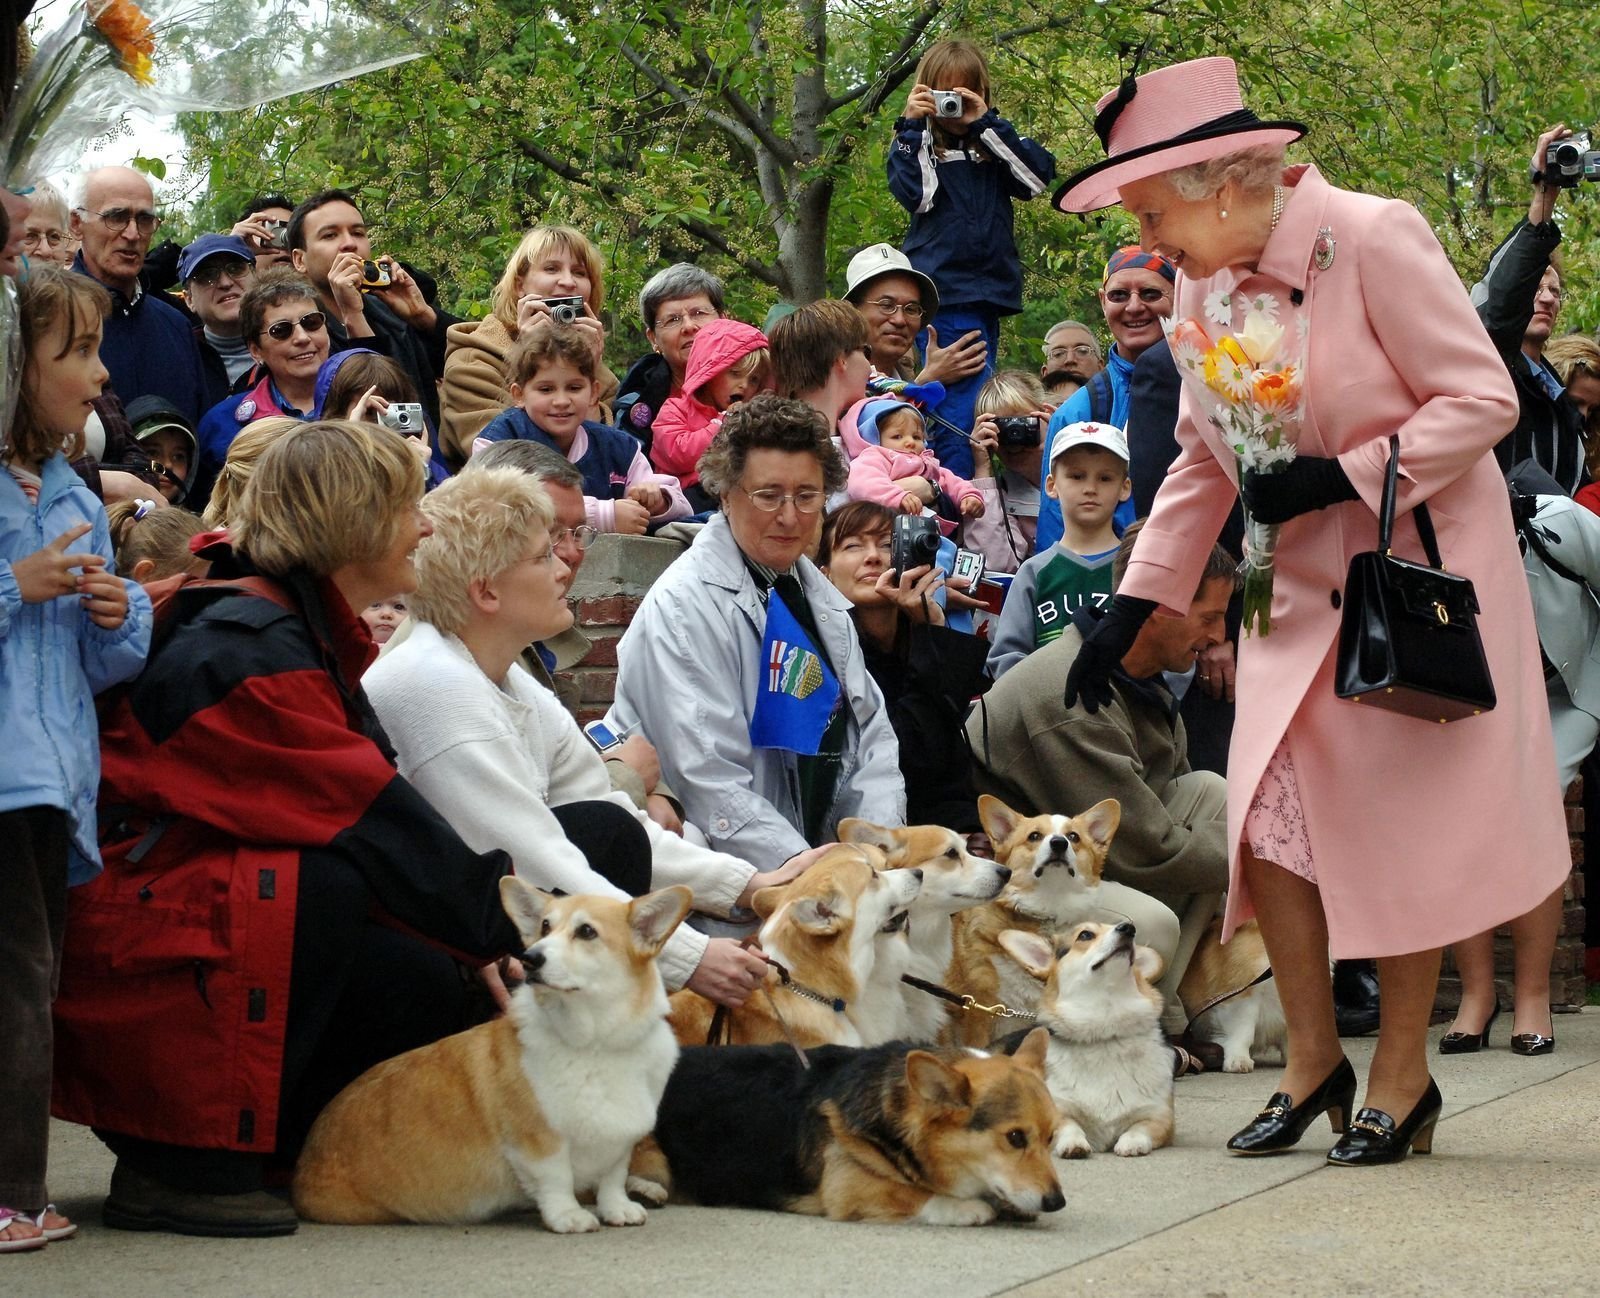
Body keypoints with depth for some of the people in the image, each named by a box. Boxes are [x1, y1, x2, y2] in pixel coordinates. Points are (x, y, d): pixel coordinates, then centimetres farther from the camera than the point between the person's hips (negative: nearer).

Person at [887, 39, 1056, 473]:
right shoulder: (915, 142, 5)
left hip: (988, 289, 6)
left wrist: (985, 122, -5)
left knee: (975, 406, 11)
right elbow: (916, 193, -14)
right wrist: (913, 125, -11)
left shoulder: (993, 143, 16)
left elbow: (1038, 174, -3)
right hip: (944, 292, -6)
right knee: (962, 410, -15)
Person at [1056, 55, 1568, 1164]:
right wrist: (1134, 603, 8)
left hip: (1418, 568, -6)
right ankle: (1312, 1061, 11)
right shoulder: (1204, 286, 4)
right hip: (1299, 593, 6)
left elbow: (1484, 399, -16)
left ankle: (1402, 1075, 10)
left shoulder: (1373, 239, -16)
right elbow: (1202, 462, 14)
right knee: (1269, 814, -3)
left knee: (1401, 824, -2)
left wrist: (1344, 475, -23)